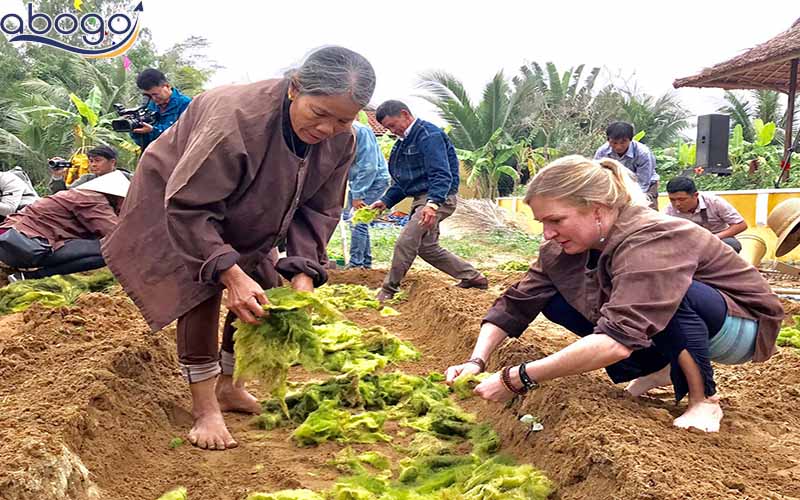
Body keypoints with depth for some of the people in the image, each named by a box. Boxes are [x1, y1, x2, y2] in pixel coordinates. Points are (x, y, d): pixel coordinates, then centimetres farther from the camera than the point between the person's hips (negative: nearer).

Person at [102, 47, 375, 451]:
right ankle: (204, 410, -9)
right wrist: (231, 273, -44)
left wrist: (304, 272, -27)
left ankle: (229, 388, 23)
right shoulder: (236, 119, -42)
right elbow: (187, 207, -37)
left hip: (244, 221, 6)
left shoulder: (341, 141, -22)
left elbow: (318, 210, -13)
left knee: (261, 297, 3)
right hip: (179, 201, -6)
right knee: (201, 292, -20)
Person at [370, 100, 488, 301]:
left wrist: (432, 203, -38)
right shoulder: (403, 141, 15)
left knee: (405, 242, -18)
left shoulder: (429, 135, -15)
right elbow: (401, 180, 21)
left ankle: (388, 291, -8)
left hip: (438, 199, -11)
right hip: (421, 200, 11)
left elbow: (441, 175, -25)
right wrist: (385, 201, 8)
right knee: (427, 247, 15)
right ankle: (473, 277, 24)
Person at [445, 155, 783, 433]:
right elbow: (516, 304, -11)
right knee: (553, 300, -10)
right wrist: (476, 362, -26)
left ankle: (704, 400, -14)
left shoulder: (651, 241, -36)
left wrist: (516, 380, -46)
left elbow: (616, 340, -47)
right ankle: (656, 370, 5)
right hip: (659, 328, 7)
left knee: (672, 296, -40)